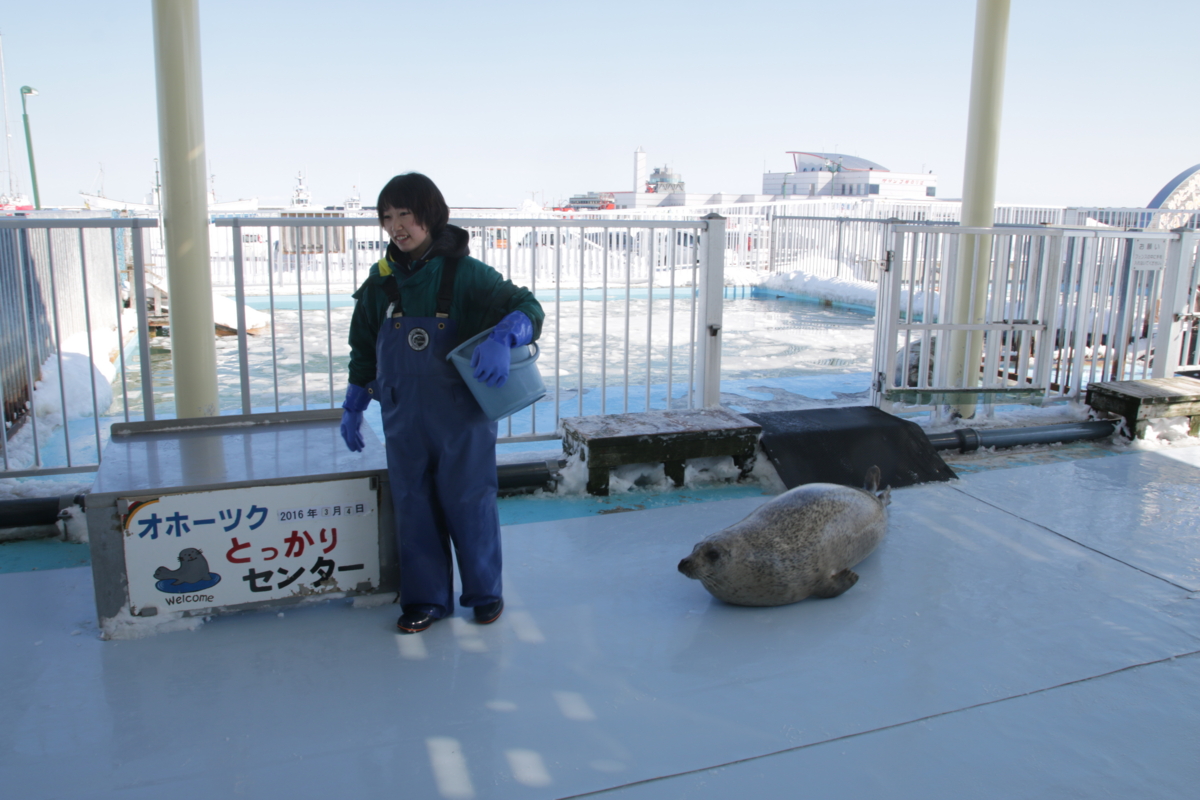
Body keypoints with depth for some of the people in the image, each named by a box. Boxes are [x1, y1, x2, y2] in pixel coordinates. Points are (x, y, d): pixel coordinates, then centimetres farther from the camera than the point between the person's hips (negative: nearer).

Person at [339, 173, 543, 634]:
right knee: (413, 509, 10)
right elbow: (364, 349, 15)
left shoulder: (465, 273, -10)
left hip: (462, 418, -4)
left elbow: (527, 307, -15)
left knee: (469, 505, 6)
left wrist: (501, 339, -35)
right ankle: (425, 599, 27)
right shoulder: (382, 281, 4)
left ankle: (485, 592, 27)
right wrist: (353, 408, 15)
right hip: (404, 422, 4)